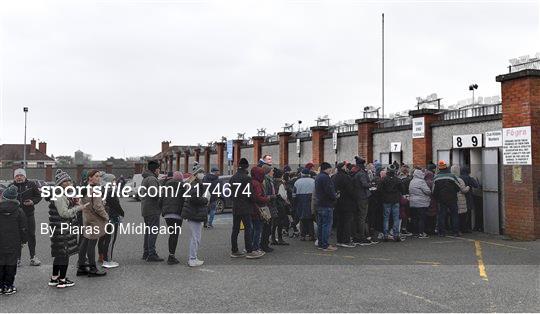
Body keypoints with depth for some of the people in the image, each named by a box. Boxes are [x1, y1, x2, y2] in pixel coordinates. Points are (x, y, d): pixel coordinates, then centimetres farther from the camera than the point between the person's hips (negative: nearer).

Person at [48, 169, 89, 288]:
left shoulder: (63, 194, 14)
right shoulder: (59, 196, -18)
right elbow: (64, 213, -22)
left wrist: (74, 203, 7)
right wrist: (79, 207, -20)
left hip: (63, 229, 10)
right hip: (62, 230, -10)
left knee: (59, 254, 17)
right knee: (64, 253, 0)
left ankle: (54, 278, 28)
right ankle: (62, 280, 10)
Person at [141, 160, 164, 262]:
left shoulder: (144, 179, 19)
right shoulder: (152, 179, -15)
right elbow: (154, 194, -28)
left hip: (145, 209, 10)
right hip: (153, 210, -10)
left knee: (148, 231, 15)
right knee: (153, 231, -8)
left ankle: (146, 253, 21)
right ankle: (151, 254, -7)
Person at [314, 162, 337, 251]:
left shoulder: (318, 177, 16)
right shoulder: (325, 177, -16)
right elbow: (329, 191, -22)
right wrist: (334, 198, -4)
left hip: (319, 204, 10)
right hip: (326, 204, -10)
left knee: (320, 225, 13)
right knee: (327, 225, -7)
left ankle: (320, 243, 19)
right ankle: (325, 245, -5)